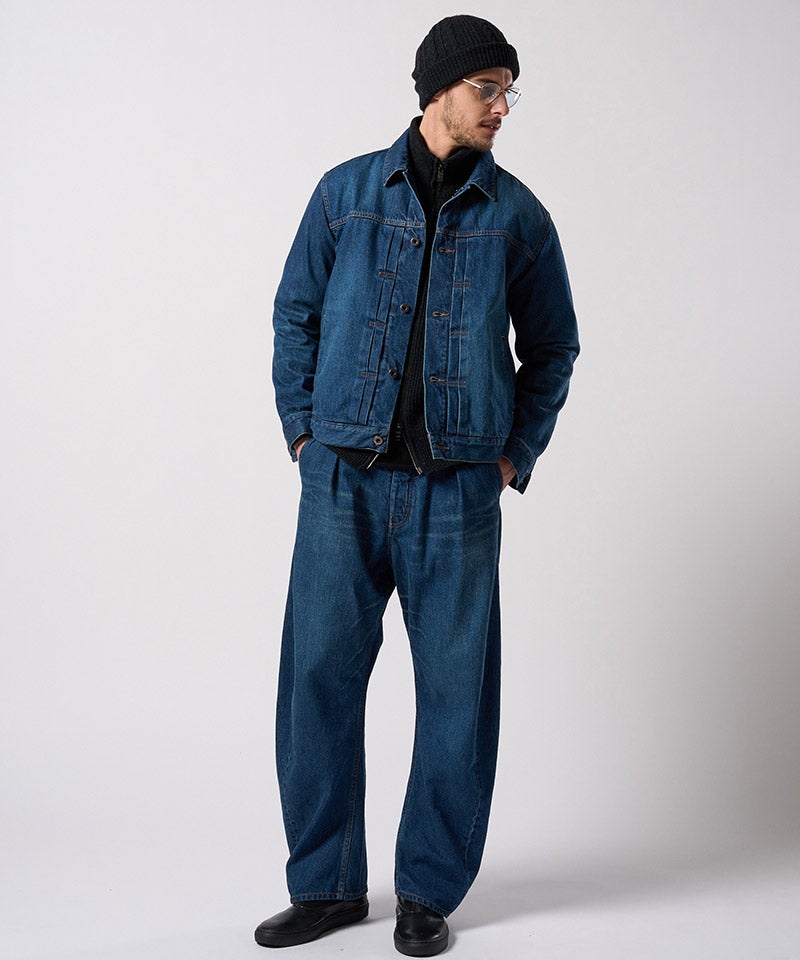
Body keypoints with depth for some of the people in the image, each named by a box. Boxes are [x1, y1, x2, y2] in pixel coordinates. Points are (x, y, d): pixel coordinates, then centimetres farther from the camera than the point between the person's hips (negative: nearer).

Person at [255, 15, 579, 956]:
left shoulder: (517, 215, 7)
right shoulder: (346, 191, 7)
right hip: (343, 484, 1)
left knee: (455, 690, 4)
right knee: (318, 675, 3)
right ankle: (326, 883, 20)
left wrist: (516, 453, 4)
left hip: (457, 491, 0)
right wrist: (304, 430, 2)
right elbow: (295, 314, 12)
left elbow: (552, 345, 14)